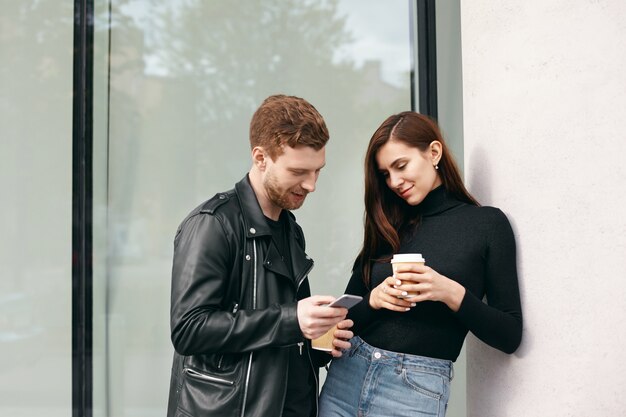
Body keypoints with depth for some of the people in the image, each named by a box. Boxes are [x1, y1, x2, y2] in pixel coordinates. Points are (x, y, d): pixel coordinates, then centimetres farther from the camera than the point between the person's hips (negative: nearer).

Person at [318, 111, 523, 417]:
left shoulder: (488, 223, -3)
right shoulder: (388, 227, 8)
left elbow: (509, 336, -5)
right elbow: (346, 316, 9)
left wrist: (451, 293, -18)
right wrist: (374, 299, -10)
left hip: (417, 390, -4)